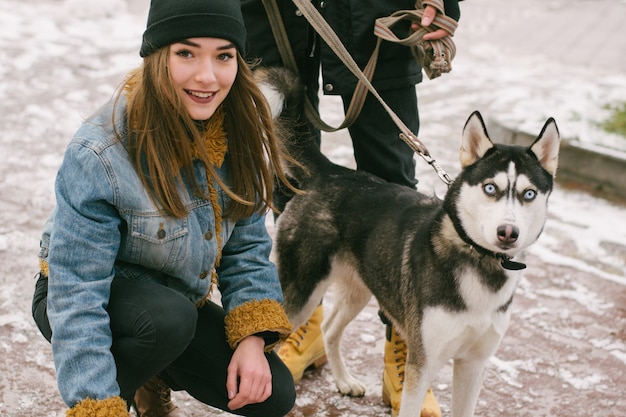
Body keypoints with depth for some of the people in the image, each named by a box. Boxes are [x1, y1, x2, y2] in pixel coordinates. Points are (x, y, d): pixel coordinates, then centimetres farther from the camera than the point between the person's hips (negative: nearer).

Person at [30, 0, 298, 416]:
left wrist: (252, 338, -16)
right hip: (104, 299, -5)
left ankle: (152, 382, 18)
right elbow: (78, 296, -30)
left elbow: (246, 245, -4)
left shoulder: (238, 134, -14)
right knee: (170, 317, -37)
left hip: (179, 297, 5)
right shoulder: (99, 155, -31)